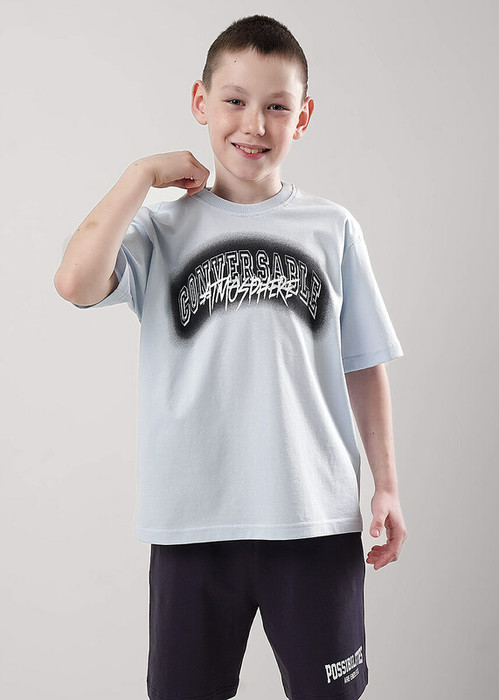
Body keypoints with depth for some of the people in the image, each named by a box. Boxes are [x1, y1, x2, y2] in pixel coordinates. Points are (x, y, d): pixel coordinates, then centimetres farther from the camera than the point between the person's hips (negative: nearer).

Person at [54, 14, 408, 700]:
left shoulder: (333, 228, 5)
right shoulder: (163, 226, 3)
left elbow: (363, 366, 8)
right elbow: (77, 281, -17)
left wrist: (386, 484, 5)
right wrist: (144, 172, -7)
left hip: (316, 517, 1)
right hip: (193, 519, 0)